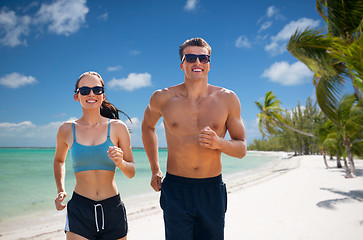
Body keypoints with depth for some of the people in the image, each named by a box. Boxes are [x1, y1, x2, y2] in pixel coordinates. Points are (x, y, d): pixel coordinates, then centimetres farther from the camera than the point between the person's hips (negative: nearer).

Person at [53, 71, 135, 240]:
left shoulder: (117, 127, -2)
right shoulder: (67, 130, 1)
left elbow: (131, 173, 2)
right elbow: (59, 160, 22)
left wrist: (120, 163, -19)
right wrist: (60, 191, 10)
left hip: (113, 209, 0)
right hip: (79, 209, 0)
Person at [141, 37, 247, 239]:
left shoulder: (227, 99, -2)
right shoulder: (163, 98, -3)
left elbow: (242, 149, 4)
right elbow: (148, 126, 18)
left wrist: (218, 143, -18)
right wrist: (155, 169, 14)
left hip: (212, 191, 2)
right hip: (176, 190, -1)